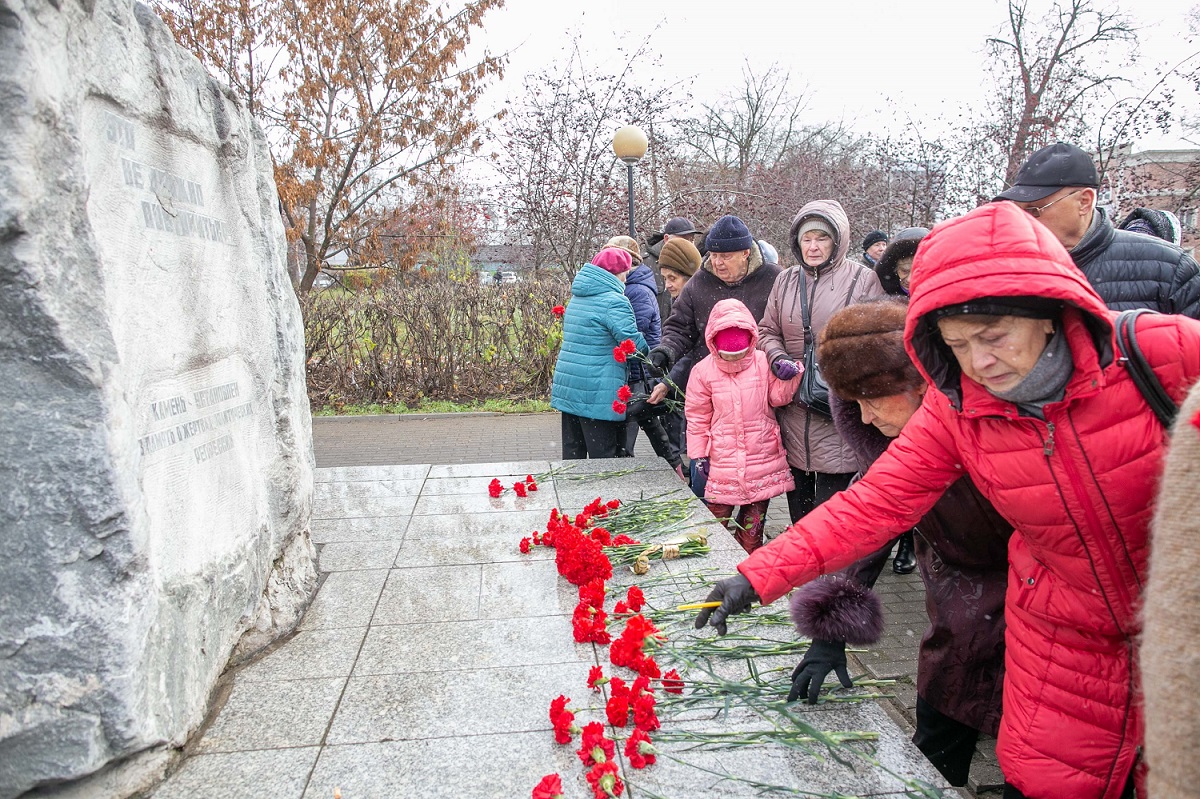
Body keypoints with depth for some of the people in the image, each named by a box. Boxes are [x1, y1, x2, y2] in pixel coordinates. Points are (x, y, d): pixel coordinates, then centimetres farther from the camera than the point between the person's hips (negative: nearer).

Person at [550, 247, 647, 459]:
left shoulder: (577, 297, 16)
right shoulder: (614, 301, -13)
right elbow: (634, 342, -17)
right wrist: (650, 354, 2)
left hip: (567, 387, 8)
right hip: (597, 394, -8)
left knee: (572, 454, 13)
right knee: (603, 458, -2)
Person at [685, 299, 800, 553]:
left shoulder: (764, 363, -2)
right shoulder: (703, 370, -4)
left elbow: (777, 398, 2)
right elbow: (697, 418, 2)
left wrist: (787, 378, -19)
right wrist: (698, 456, 2)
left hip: (761, 459, 1)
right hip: (722, 461, -1)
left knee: (753, 523, 14)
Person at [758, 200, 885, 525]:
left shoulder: (863, 279, -3)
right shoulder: (786, 281, 12)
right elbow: (767, 332, 18)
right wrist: (777, 357, -2)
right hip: (793, 408, 5)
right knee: (798, 504, 16)